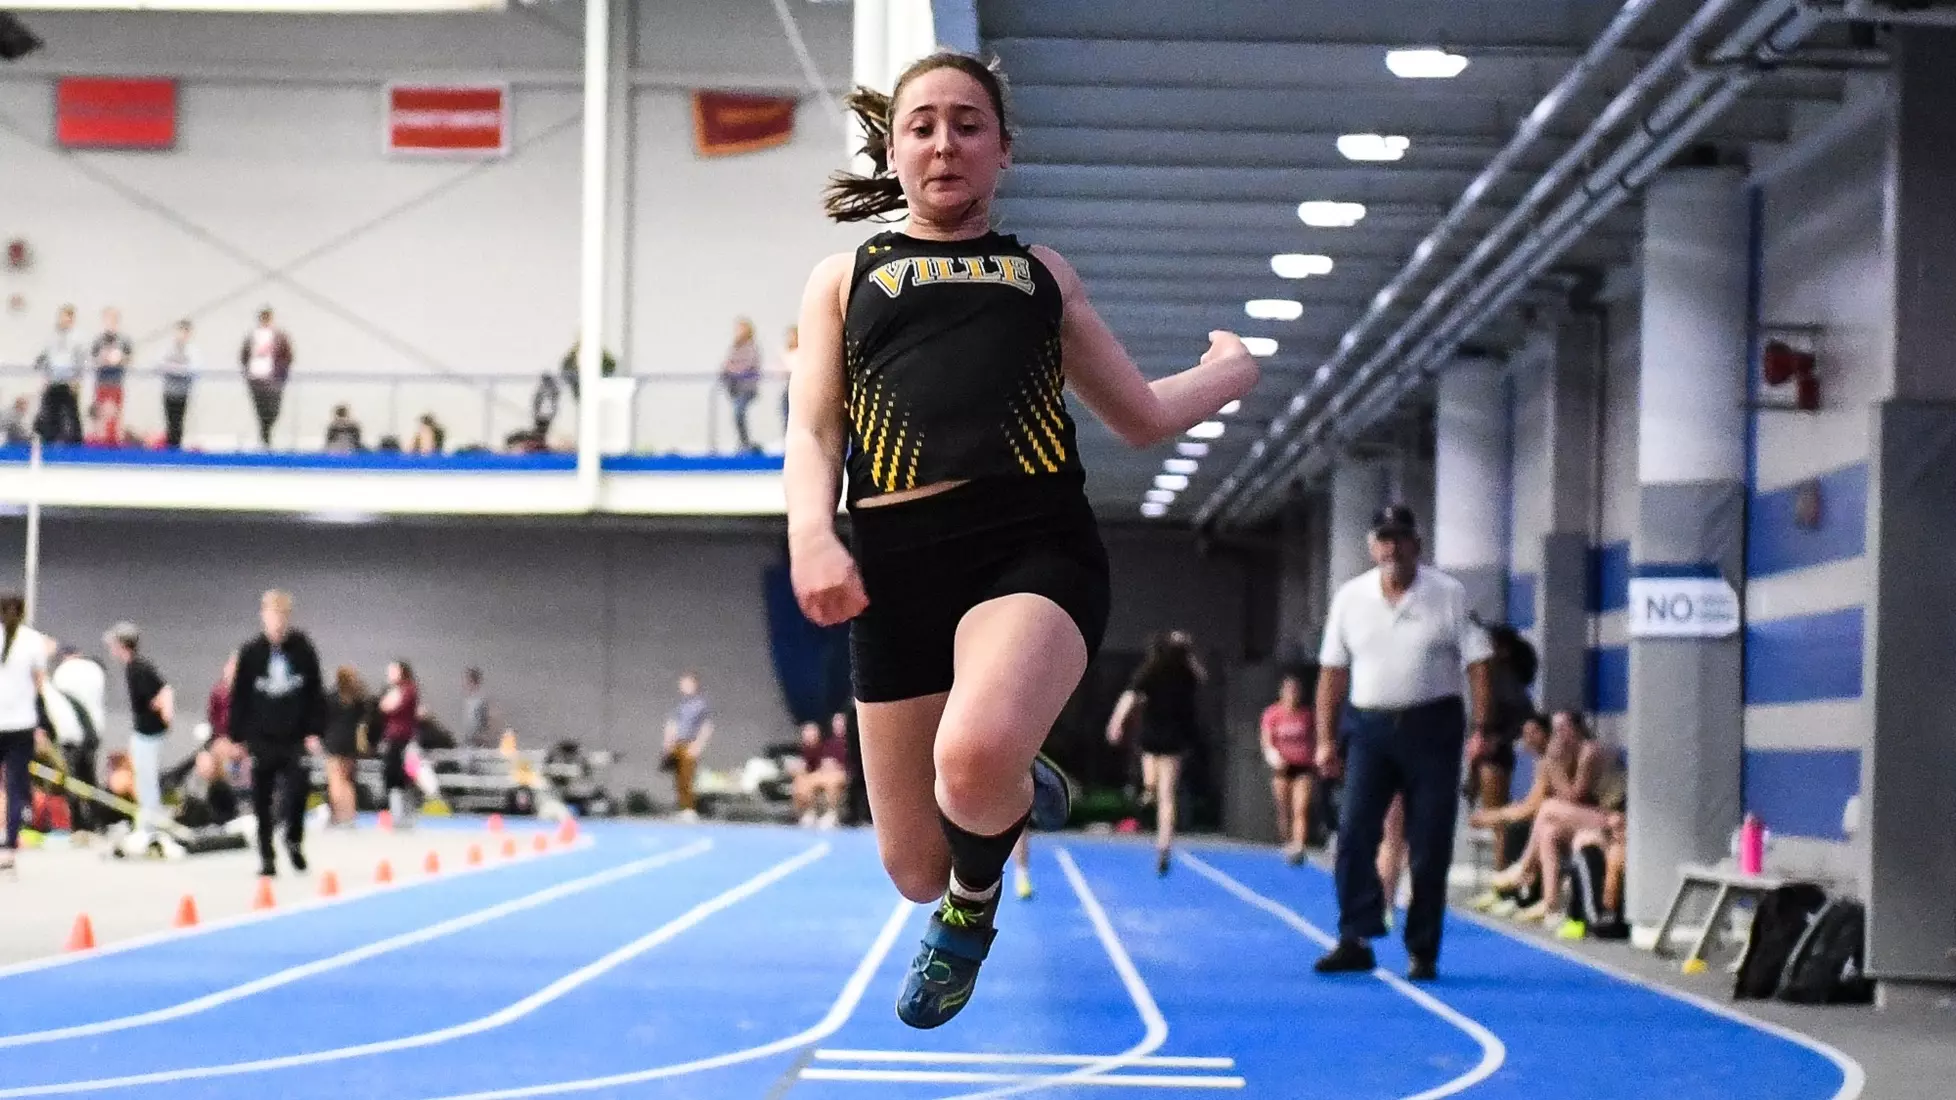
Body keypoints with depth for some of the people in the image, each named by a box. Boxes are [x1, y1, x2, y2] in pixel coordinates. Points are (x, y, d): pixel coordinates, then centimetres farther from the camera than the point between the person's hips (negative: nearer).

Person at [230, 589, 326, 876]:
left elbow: (315, 693, 5)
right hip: (261, 739, 0)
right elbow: (239, 698, 2)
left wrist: (314, 731, -1)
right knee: (263, 801, 4)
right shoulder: (251, 653, -1)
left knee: (299, 788, -14)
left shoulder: (303, 650, 0)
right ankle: (266, 857, 14)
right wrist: (238, 737, -1)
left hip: (295, 737, 0)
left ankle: (294, 839, 12)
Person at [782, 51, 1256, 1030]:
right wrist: (812, 535, -11)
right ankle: (1018, 795, 42)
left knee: (975, 756, -35)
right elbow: (811, 433, 8)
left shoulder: (1041, 273, 24)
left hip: (1035, 540, -1)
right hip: (897, 556, 1)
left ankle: (975, 900, 2)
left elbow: (1142, 416, 31)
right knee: (914, 869, 3)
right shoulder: (844, 279, 21)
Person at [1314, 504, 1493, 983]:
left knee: (1429, 846, 0)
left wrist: (1481, 728, -12)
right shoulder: (1350, 597, 6)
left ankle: (1422, 951, 8)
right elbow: (1333, 671, 9)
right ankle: (1355, 940, -6)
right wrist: (1326, 738, 5)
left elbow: (1477, 663, -4)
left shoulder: (1448, 595, -2)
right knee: (1354, 833, -9)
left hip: (1432, 727, -2)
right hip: (1368, 726, 2)